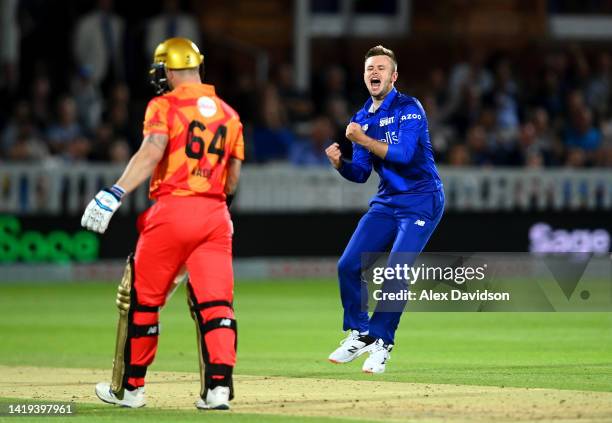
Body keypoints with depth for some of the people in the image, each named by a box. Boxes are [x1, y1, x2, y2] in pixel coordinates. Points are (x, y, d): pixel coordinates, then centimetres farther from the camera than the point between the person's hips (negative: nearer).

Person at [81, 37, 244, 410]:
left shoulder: (165, 105, -3)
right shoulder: (228, 114, 14)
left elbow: (152, 152, -20)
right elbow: (233, 178, 13)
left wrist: (114, 195, -26)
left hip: (171, 210, -4)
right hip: (216, 216, 4)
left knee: (142, 299, 9)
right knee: (215, 303, 2)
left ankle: (129, 386, 16)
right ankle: (219, 386, -12)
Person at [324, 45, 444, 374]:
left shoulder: (408, 109, -10)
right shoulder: (361, 119, 11)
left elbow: (403, 154, -23)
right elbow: (360, 174, 11)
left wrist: (362, 140, -22)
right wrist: (339, 163, -9)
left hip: (421, 201, -7)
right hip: (387, 202, 7)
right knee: (348, 266, -3)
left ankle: (382, 342, -5)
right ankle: (360, 333, 15)